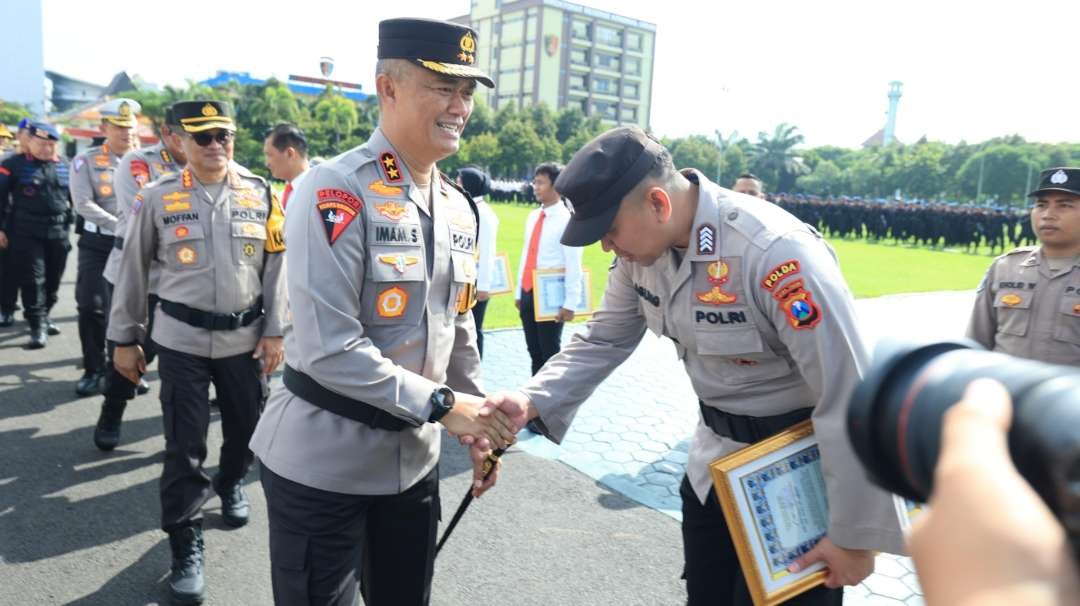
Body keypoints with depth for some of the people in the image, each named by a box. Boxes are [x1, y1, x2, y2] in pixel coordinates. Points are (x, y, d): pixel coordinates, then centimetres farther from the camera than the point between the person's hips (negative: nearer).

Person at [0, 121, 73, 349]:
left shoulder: (64, 167, 9)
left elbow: (73, 198, 18)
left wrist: (70, 224, 14)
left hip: (58, 234, 4)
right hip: (26, 234, -4)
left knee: (52, 281, 10)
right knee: (32, 281, -7)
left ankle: (43, 317, 27)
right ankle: (38, 327, -3)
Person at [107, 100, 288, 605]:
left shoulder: (261, 194, 0)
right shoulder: (157, 197, -3)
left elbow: (276, 266, 2)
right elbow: (133, 270, 3)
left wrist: (274, 331, -1)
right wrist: (124, 339, 5)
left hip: (245, 336, 2)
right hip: (181, 339, -1)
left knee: (247, 425, 16)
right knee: (184, 446, 2)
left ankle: (231, 483, 48)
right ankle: (186, 546, 18)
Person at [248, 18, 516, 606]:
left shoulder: (459, 208, 5)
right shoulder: (334, 190, -19)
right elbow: (328, 349, -24)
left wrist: (478, 417, 9)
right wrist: (441, 404, -21)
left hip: (412, 458, 7)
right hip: (321, 460, -6)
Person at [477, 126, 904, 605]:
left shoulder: (777, 253, -32)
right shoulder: (642, 244, -8)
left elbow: (848, 399, -26)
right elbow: (603, 340, 2)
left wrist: (854, 533, -18)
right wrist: (532, 401, -14)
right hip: (717, 459, 7)